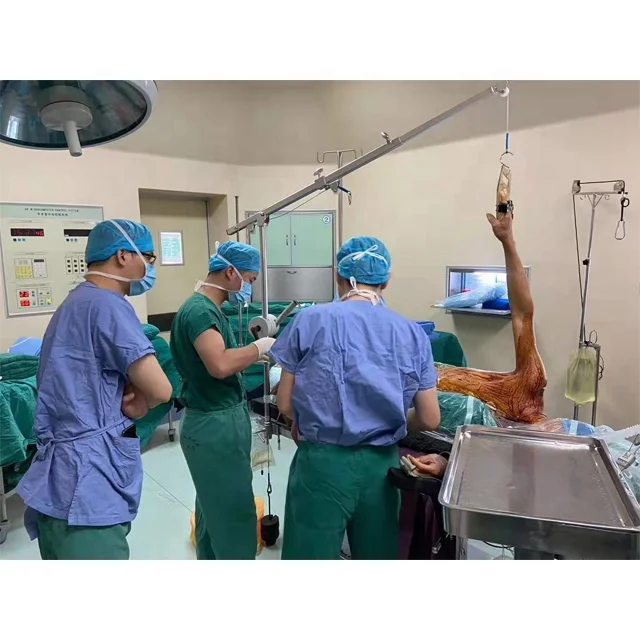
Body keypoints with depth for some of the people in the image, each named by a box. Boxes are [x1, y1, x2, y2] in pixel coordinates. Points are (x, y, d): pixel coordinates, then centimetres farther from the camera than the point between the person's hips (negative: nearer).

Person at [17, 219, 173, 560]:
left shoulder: (77, 302, 16)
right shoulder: (107, 304, -15)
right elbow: (160, 389, -20)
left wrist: (129, 392, -2)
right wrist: (141, 402, 2)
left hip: (62, 479, 10)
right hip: (86, 482, -10)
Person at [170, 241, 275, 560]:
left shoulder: (209, 308, 12)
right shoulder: (199, 310, -20)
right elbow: (220, 365, -34)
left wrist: (254, 355, 6)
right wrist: (260, 347, -20)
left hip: (220, 420, 10)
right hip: (215, 425, -10)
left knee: (214, 508, 22)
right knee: (235, 513, 0)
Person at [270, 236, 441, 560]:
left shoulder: (310, 320, -6)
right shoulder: (412, 333, 1)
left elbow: (285, 404, -3)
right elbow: (429, 419, 3)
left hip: (323, 461, -2)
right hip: (382, 464, 3)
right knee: (377, 553, 22)